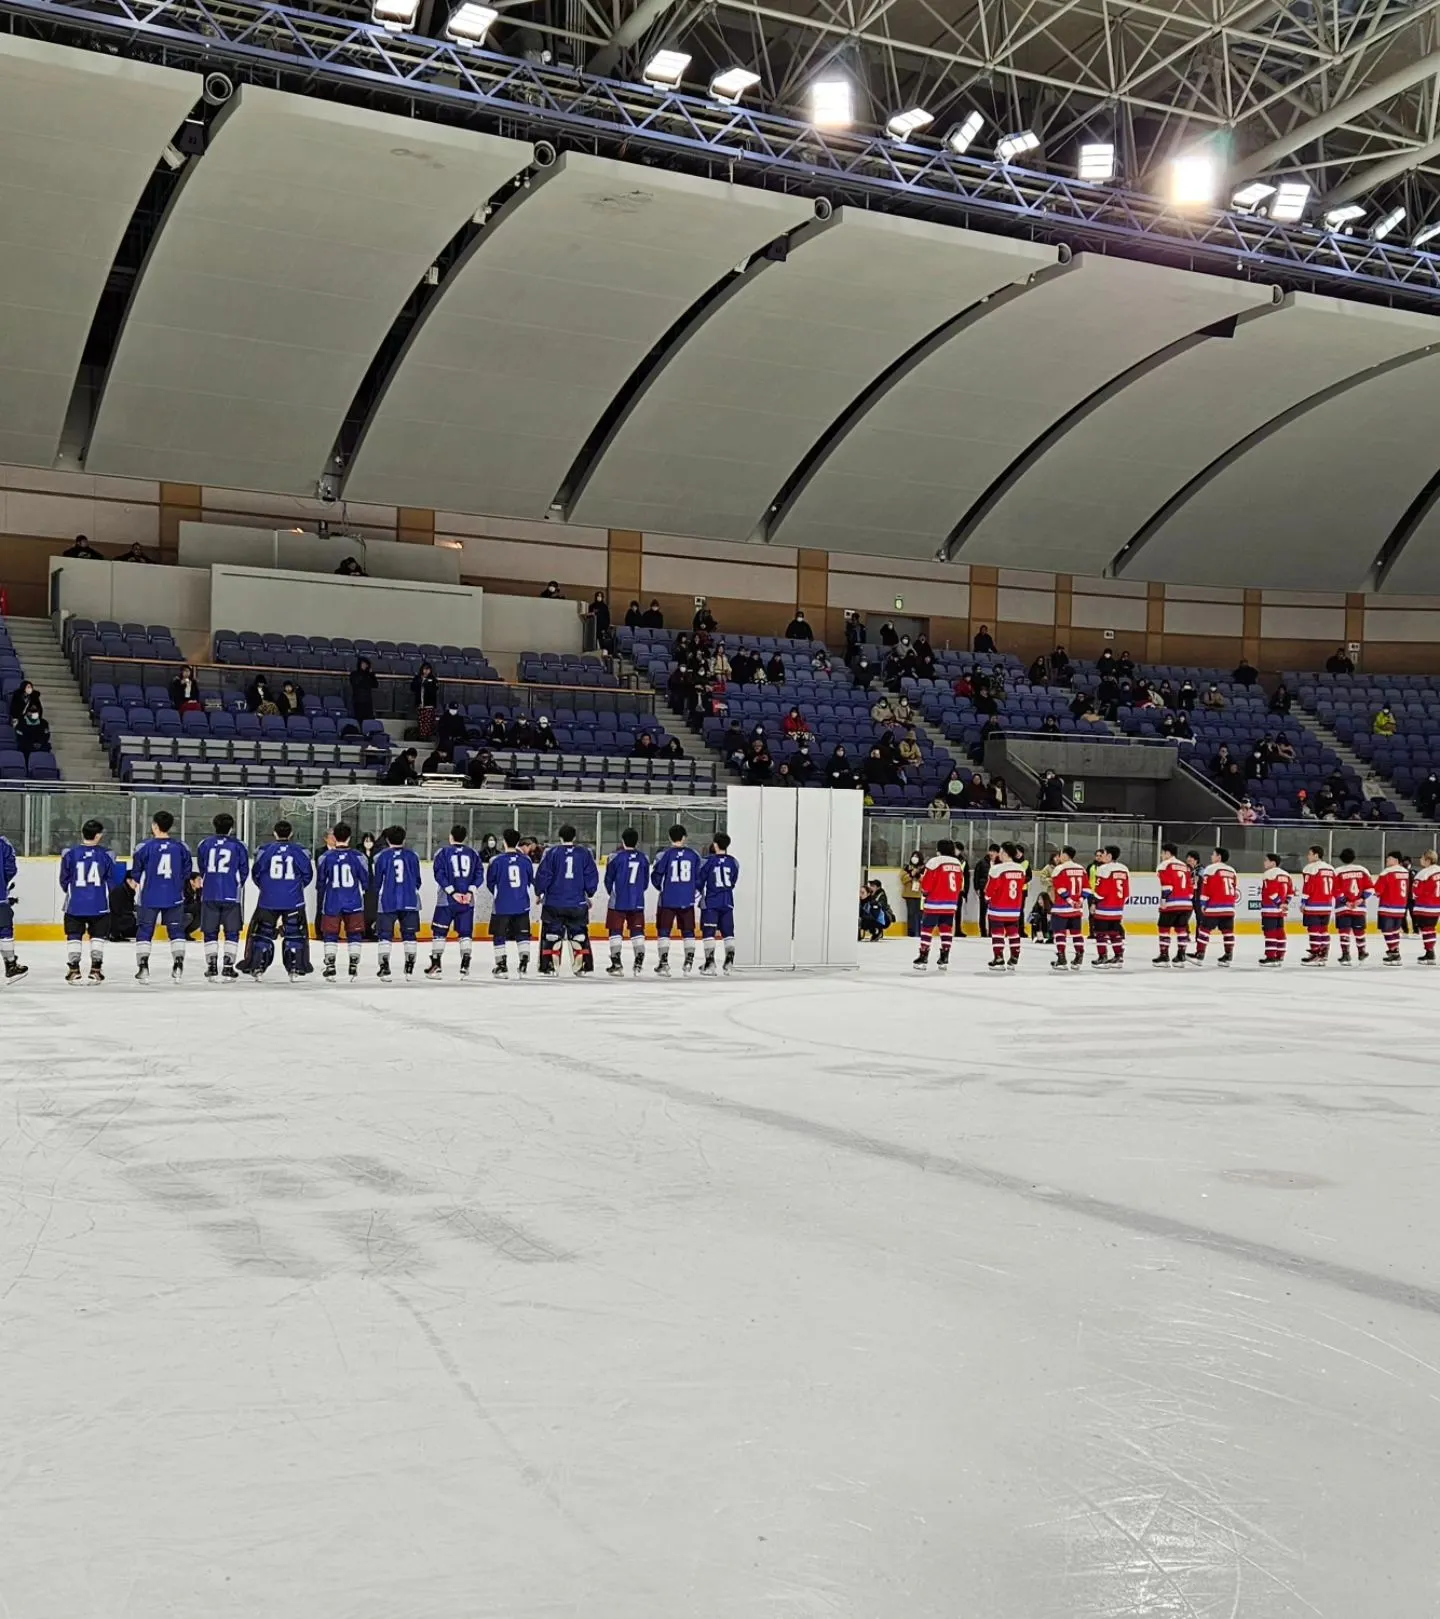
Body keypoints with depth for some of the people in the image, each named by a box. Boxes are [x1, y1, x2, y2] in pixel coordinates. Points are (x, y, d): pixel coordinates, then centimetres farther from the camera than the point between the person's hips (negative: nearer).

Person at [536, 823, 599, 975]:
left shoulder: (551, 852, -5)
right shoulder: (584, 853, 2)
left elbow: (543, 875, -6)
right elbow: (592, 875, 4)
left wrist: (539, 892, 8)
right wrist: (589, 894, 18)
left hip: (554, 901, -2)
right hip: (578, 902, 2)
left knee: (552, 933, 6)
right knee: (579, 933, 14)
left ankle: (550, 967, 2)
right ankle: (581, 966, 14)